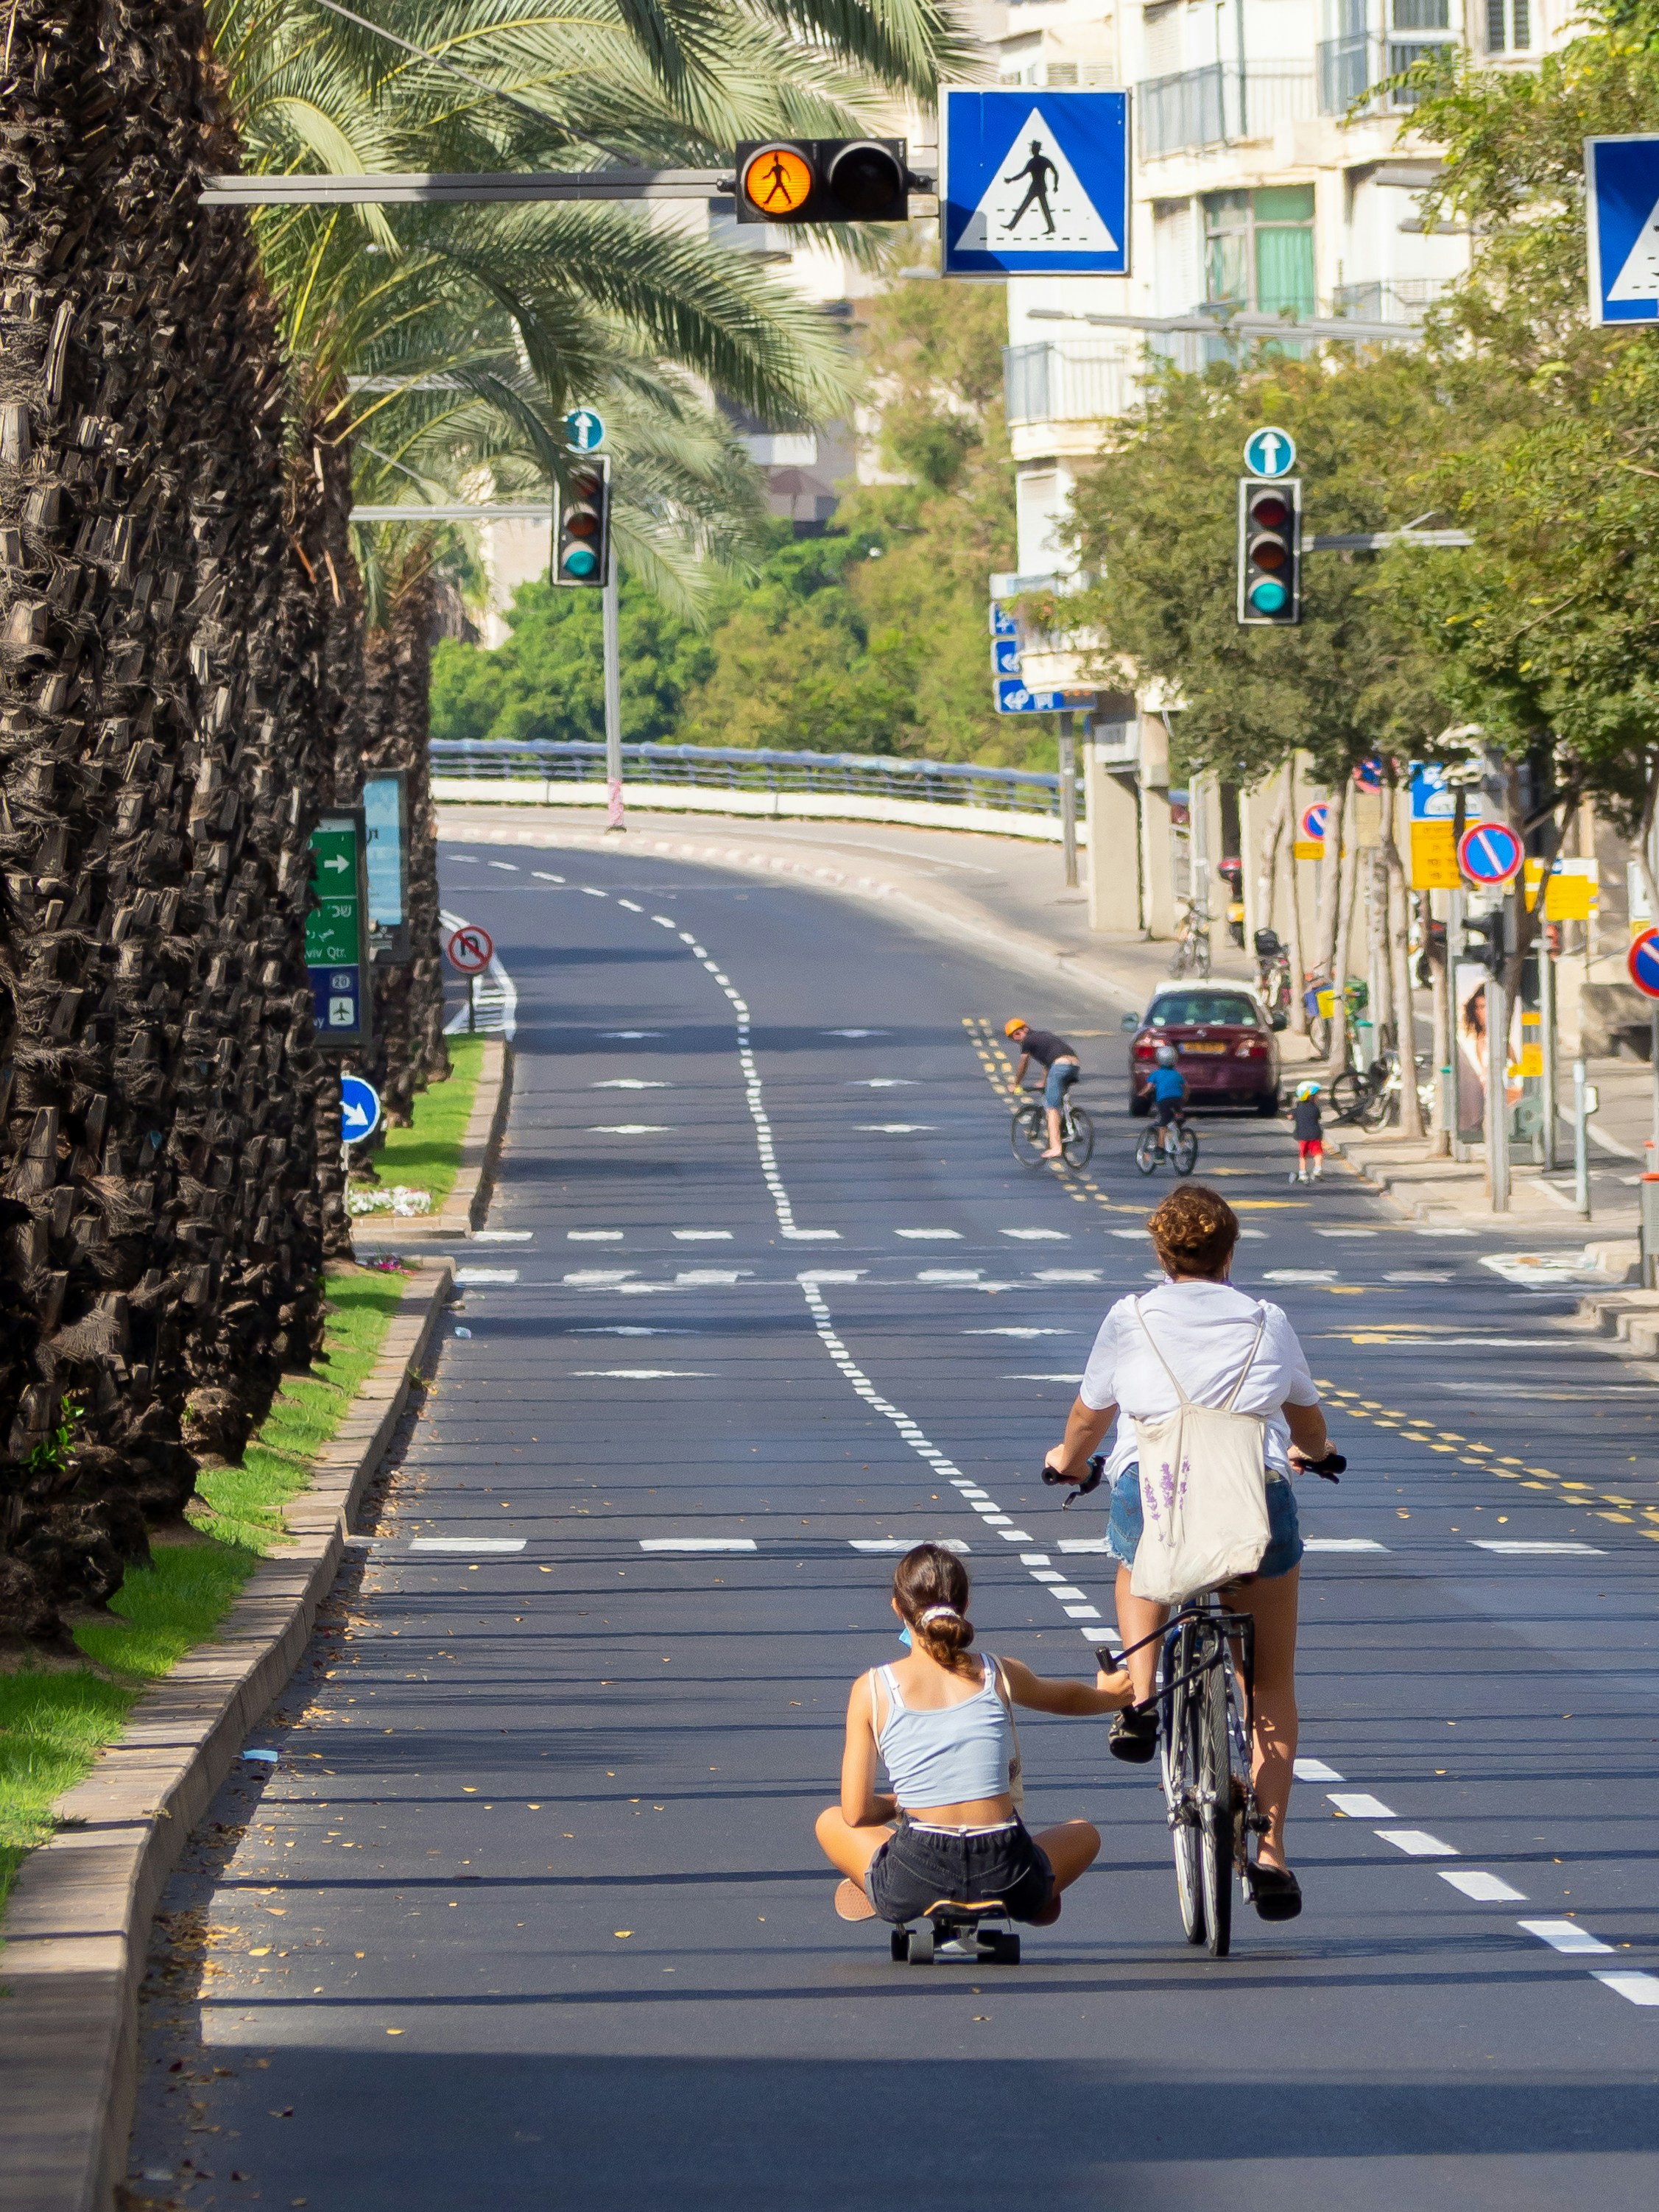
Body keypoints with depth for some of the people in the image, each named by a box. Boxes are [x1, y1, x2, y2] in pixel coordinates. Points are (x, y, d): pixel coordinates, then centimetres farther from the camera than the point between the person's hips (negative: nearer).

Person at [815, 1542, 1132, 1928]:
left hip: (914, 1883, -1)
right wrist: (1106, 1696, 52)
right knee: (1084, 1835, 33)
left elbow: (857, 1813, 0)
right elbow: (1064, 1697, 29)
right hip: (1006, 1880, 1)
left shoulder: (872, 1689, -2)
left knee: (831, 1822, 29)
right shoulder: (1000, 1676, 4)